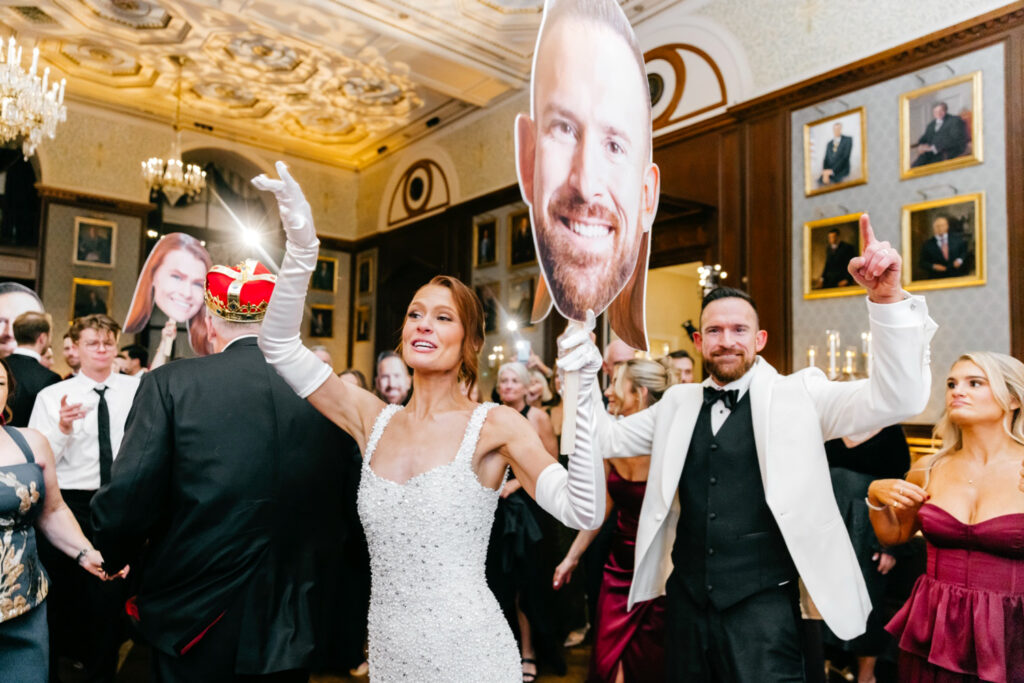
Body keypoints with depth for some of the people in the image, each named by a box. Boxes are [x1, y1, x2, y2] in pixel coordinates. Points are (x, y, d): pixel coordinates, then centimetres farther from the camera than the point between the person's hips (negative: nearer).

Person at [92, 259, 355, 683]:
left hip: (196, 625, -2)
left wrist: (117, 556, 7)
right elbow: (347, 509, -2)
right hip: (297, 629, 3)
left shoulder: (170, 383, -13)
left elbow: (124, 502, -16)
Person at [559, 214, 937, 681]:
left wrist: (887, 299, -27)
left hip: (762, 603, -4)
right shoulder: (678, 402, 7)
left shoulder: (797, 396, -5)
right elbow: (607, 439, 12)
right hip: (687, 599, 4)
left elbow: (898, 399, -13)